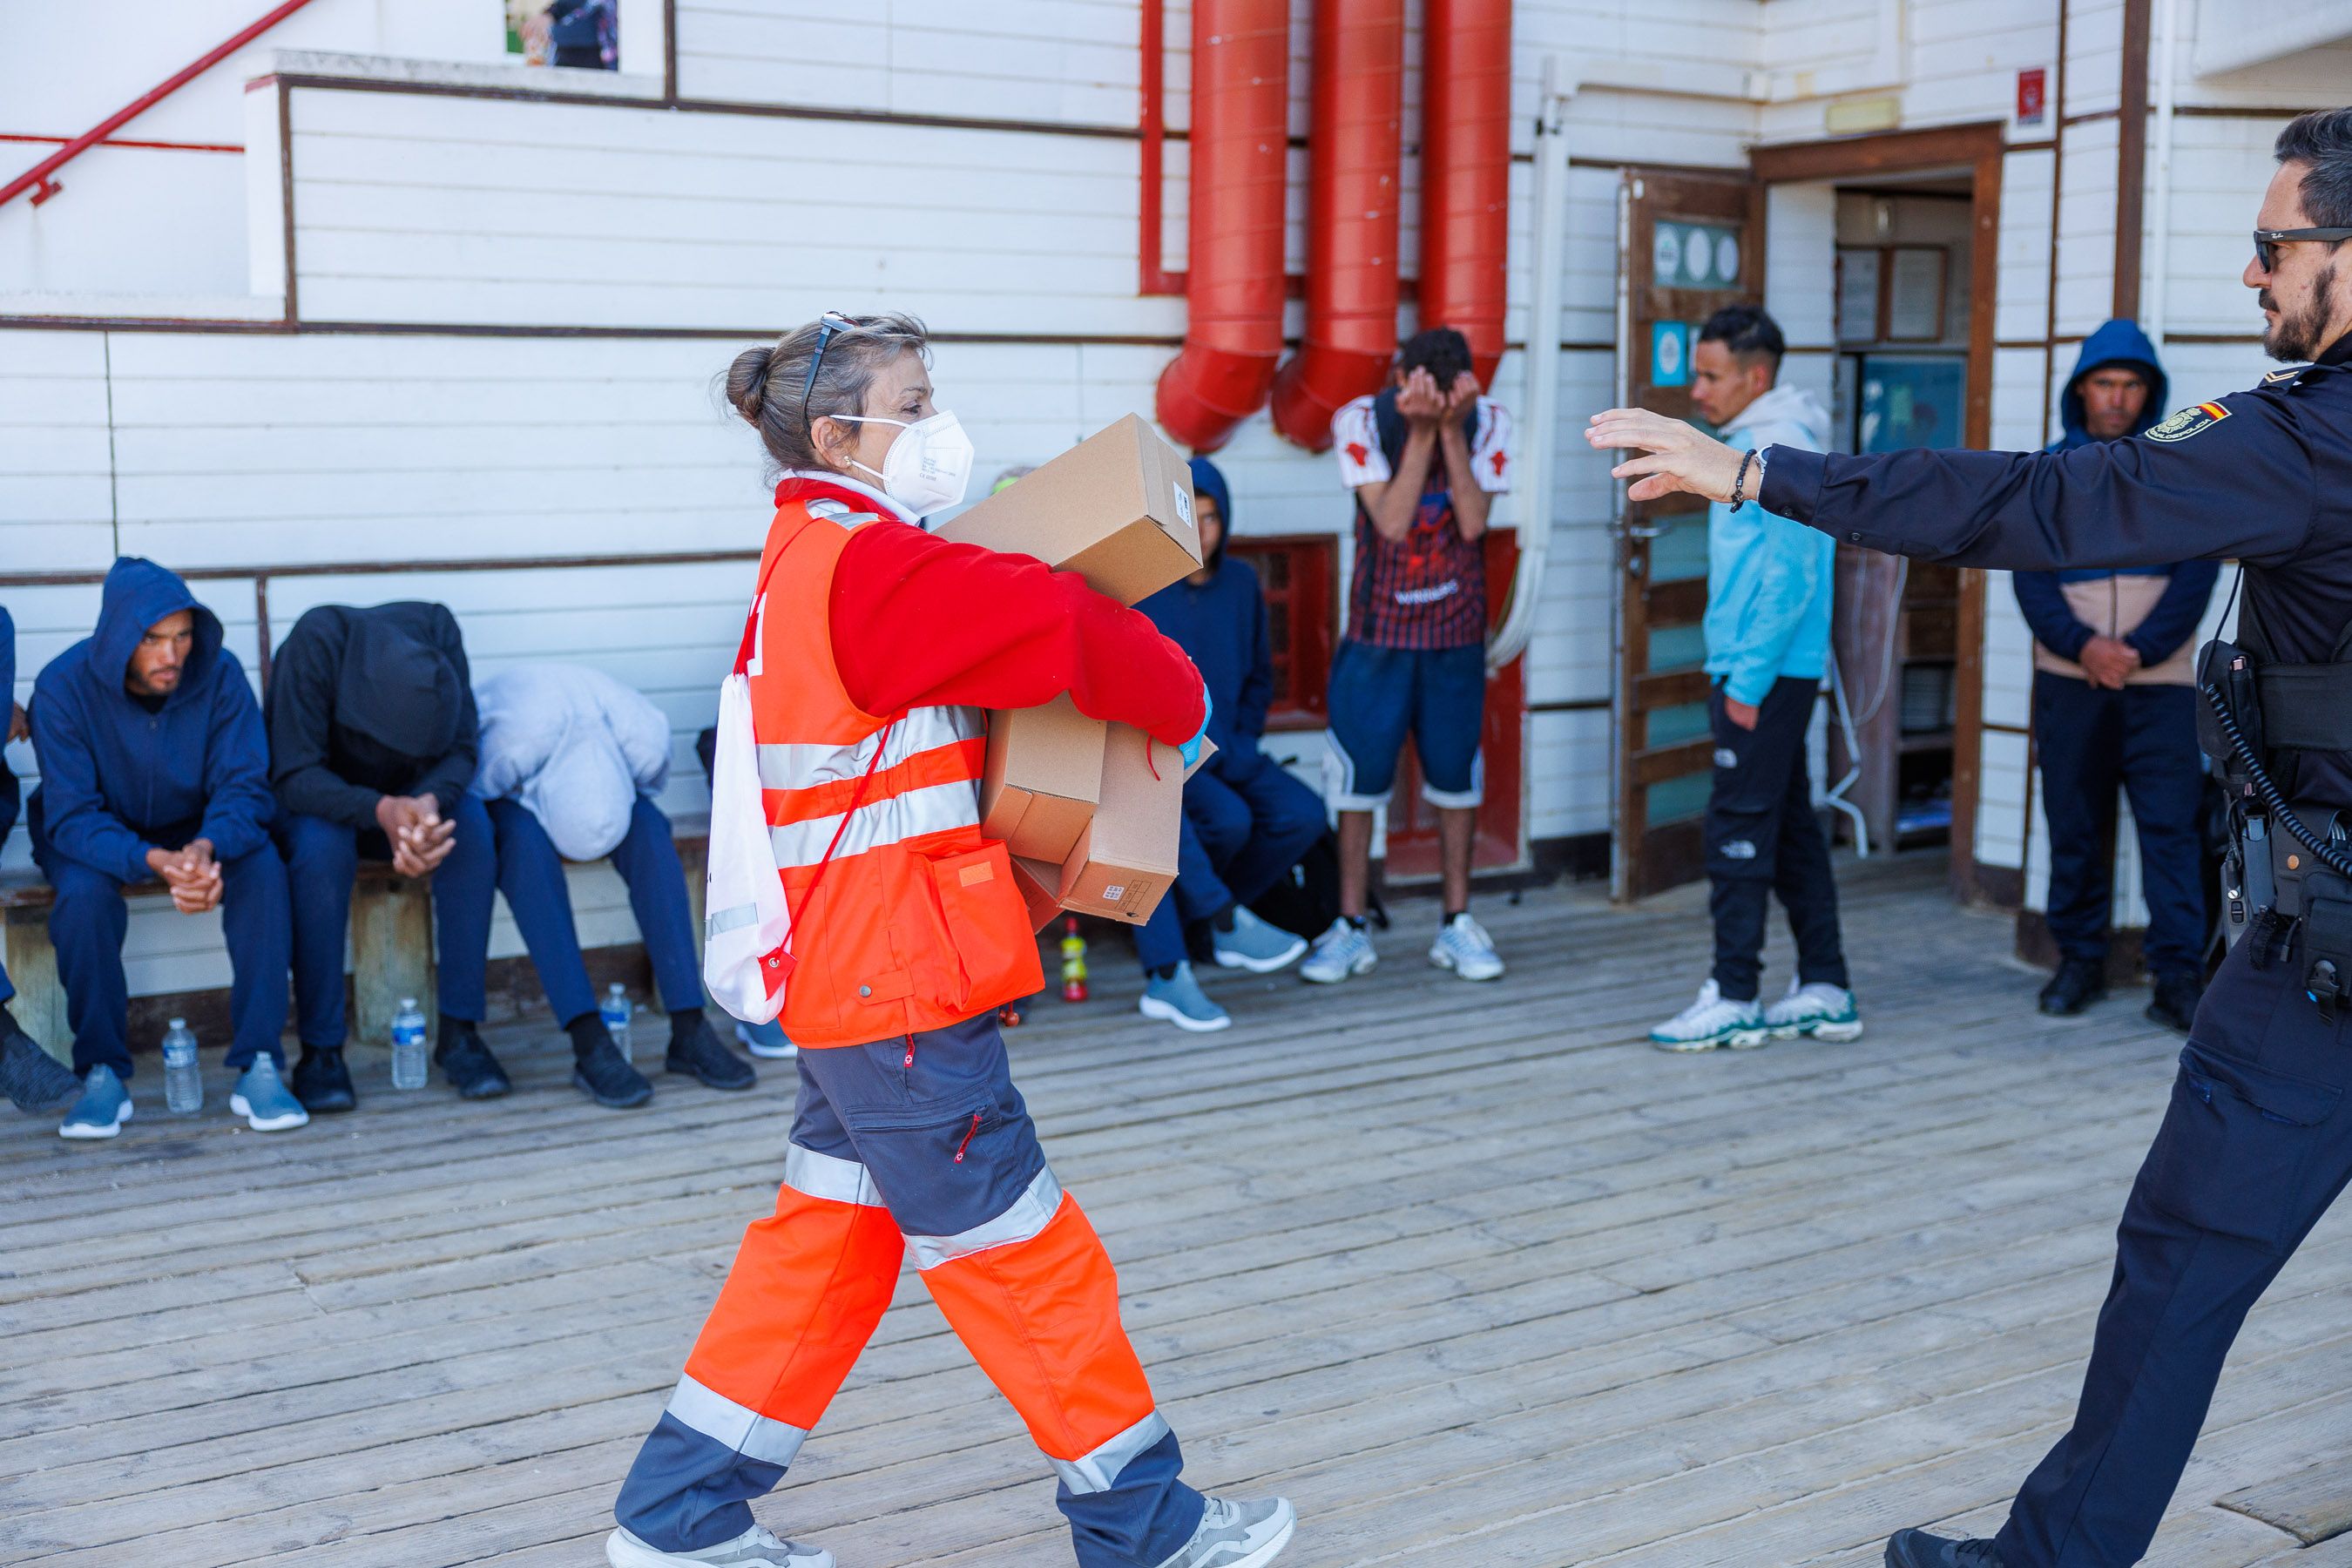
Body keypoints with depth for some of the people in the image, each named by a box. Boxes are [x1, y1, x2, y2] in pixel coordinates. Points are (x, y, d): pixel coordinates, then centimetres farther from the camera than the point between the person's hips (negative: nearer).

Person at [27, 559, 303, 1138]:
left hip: (199, 831, 1)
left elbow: (244, 786, -19)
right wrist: (156, 862, -44)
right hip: (97, 835, -1)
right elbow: (73, 817, -25)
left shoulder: (220, 674, -18)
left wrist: (207, 847, -42)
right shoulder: (63, 688, -23)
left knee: (264, 870, -28)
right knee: (84, 892, -34)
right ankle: (103, 1074, -18)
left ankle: (259, 1067, -24)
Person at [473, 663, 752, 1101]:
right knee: (528, 840, -38)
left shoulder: (646, 742, -30)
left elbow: (649, 789, -6)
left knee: (651, 831, -28)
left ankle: (689, 1031, -31)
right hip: (501, 800, -3)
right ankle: (589, 1041, -41)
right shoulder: (512, 748, -42)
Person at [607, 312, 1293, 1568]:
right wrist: (1183, 705, -3)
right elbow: (1067, 628, -21)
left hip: (844, 978, 10)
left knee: (827, 1237, 17)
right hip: (901, 985, -10)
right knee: (1019, 1252, 1)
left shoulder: (809, 565, 14)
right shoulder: (864, 566, -18)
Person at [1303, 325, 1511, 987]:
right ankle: (1350, 927, 12)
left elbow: (1473, 522, -17)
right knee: (1360, 777, 1)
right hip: (1380, 629, -1)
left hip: (1457, 633, 1)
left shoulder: (1487, 422, -6)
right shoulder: (1361, 420, -10)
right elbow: (1391, 521, -20)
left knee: (1455, 775, 7)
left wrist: (1451, 429, -22)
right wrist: (1421, 431, -24)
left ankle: (1457, 923, 19)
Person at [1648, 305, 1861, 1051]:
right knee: (1790, 825, 12)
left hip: (1765, 675, -10)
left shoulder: (1779, 449, -15)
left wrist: (1746, 680, -19)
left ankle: (1734, 998, 0)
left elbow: (1789, 576, -21)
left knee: (1740, 828, -6)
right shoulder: (1751, 443, 16)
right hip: (1758, 672, 10)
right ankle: (1824, 990, 18)